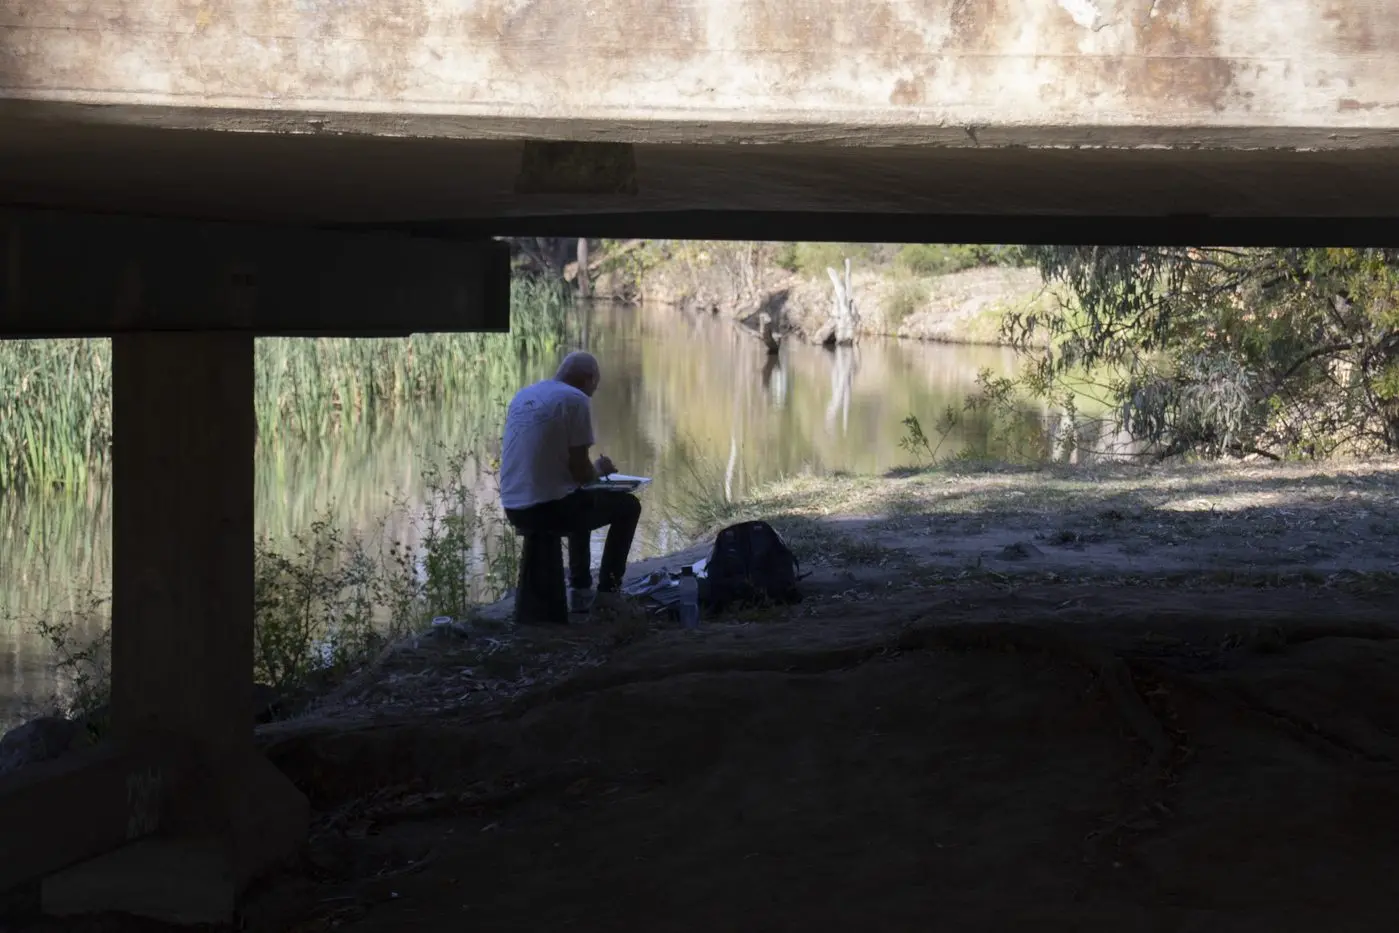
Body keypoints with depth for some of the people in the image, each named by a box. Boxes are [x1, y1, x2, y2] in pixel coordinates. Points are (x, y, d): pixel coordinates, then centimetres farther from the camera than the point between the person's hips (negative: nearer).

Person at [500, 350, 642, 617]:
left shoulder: (522, 396, 14)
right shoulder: (576, 400, -9)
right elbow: (580, 472, -12)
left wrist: (591, 471, 25)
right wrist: (599, 470, 12)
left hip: (514, 510, 8)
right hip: (549, 508, -8)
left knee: (580, 503, 37)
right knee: (628, 506, 17)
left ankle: (580, 590, 35)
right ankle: (607, 593, 19)